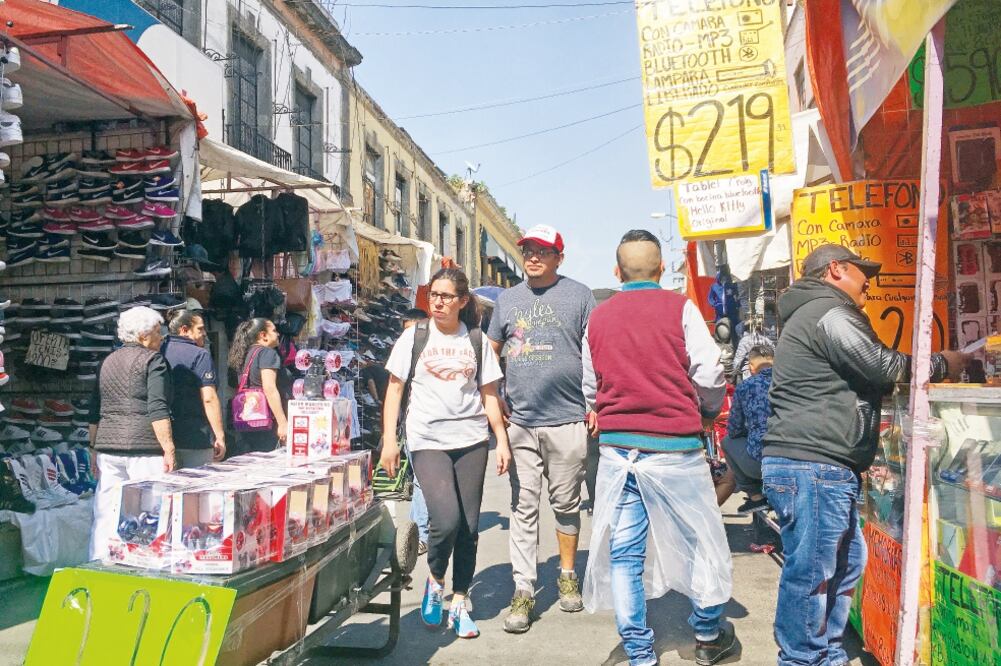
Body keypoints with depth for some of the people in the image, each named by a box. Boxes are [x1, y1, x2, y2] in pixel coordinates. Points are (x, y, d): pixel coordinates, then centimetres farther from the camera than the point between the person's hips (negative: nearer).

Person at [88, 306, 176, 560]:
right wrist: (169, 449, -14)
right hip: (143, 448, -7)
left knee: (105, 517, 10)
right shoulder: (152, 359, -4)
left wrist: (95, 449, 26)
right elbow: (158, 409, -14)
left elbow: (95, 412, 20)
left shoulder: (107, 362, 18)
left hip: (107, 448, 7)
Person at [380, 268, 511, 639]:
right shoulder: (414, 336, 3)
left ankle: (459, 604, 22)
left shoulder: (476, 340, 8)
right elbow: (395, 389, 4)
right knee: (446, 519, -17)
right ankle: (434, 580, 14)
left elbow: (489, 394, 11)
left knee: (469, 527, 4)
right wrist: (389, 440, -3)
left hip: (471, 440, 2)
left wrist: (502, 440, 4)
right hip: (428, 440, -2)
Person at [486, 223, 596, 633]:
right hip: (519, 421, 3)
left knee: (566, 503, 10)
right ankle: (523, 591, 10)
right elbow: (490, 351, 19)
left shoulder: (578, 295, 1)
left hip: (566, 420, -2)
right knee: (523, 508, 4)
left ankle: (567, 576, 28)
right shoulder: (508, 299, 12)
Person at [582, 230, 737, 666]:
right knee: (699, 539, 16)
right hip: (672, 447, -3)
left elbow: (589, 388, 10)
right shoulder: (680, 309, -6)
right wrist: (708, 412, 13)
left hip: (616, 447, 3)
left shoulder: (598, 317, 5)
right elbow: (710, 376, -7)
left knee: (623, 553, 10)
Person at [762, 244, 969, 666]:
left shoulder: (814, 314, 25)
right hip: (811, 466, -11)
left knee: (846, 561, 18)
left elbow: (865, 378, 29)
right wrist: (942, 364, 2)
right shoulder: (828, 312, -11)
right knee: (811, 573, -4)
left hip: (819, 466, 11)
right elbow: (883, 367, -13)